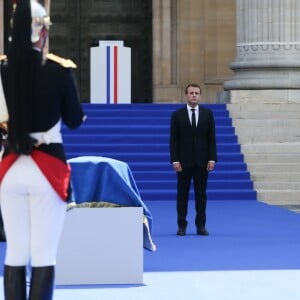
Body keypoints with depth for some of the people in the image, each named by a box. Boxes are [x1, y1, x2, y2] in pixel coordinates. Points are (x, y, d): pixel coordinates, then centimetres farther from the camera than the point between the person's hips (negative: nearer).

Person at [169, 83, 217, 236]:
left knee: (201, 194, 4)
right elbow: (174, 139, -1)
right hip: (184, 161, -1)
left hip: (202, 161, 1)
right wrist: (175, 160, -9)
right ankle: (181, 225, 7)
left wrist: (212, 159, -4)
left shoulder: (207, 113, 5)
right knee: (182, 194, 2)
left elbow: (212, 137, 4)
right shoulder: (177, 115, 2)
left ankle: (201, 225, 8)